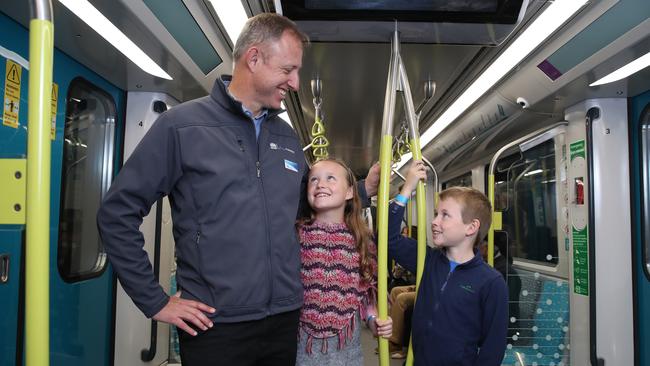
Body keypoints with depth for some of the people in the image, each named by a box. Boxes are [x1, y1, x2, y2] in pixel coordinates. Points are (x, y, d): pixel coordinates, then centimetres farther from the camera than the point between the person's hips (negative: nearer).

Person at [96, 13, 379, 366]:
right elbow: (116, 213, -7)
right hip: (215, 326, -5)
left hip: (284, 320, 6)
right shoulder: (181, 124, -8)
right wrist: (154, 301, -7)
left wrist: (365, 188, 8)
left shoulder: (288, 137, 10)